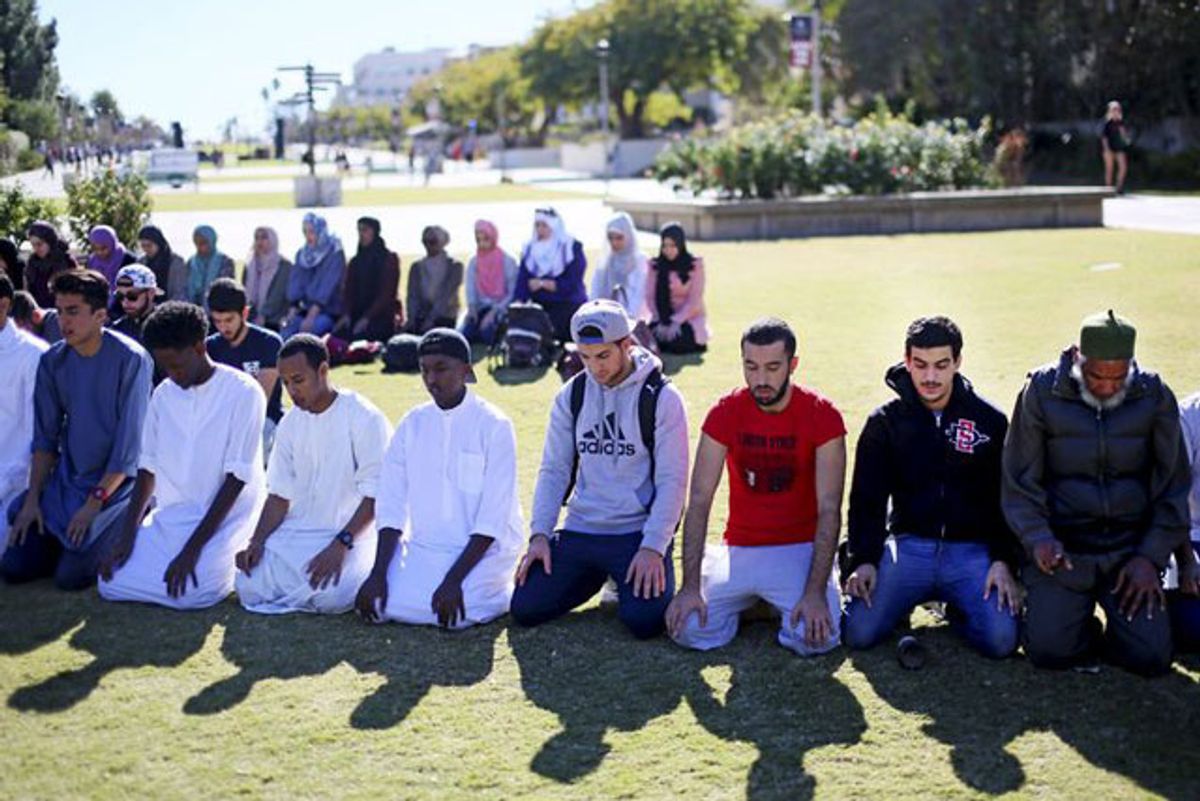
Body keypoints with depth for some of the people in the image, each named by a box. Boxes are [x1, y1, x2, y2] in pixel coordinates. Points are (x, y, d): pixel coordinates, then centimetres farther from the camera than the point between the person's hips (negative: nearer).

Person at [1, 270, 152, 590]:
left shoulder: (130, 359, -16)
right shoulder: (52, 362, 0)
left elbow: (130, 440, -17)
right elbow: (45, 437, 4)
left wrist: (96, 501, -19)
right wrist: (32, 499, -5)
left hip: (118, 480, -5)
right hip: (67, 479, 5)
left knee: (72, 575, -17)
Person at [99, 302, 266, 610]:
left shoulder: (243, 393, -12)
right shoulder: (163, 394, 7)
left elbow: (237, 479, -15)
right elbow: (149, 469, 9)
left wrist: (193, 548, -20)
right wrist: (127, 535, -4)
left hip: (225, 516, -6)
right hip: (170, 515, 6)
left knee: (192, 591, -28)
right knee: (112, 582, -10)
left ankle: (225, 562, 5)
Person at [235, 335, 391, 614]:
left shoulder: (365, 418, -11)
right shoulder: (291, 424, 9)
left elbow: (374, 496, -14)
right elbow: (279, 495, 10)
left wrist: (341, 544, -23)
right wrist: (257, 542, -5)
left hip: (352, 534, -5)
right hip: (297, 533, 5)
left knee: (332, 596, -31)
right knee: (249, 587, -17)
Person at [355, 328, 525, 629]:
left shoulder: (494, 425, -9)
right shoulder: (412, 424, 5)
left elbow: (492, 519, -14)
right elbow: (391, 506, 1)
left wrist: (454, 579, -23)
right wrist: (378, 573, -12)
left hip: (483, 548, -4)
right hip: (422, 547, 4)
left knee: (451, 613, -28)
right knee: (375, 603, -18)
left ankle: (500, 592, 3)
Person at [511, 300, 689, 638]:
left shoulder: (661, 398, -8)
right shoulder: (572, 395, 5)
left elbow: (672, 481, -10)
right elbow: (554, 470, 8)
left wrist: (652, 548, -19)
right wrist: (540, 534, -4)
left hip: (639, 532, -4)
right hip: (579, 531, 4)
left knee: (644, 620, -24)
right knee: (526, 608, -9)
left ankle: (632, 581, 12)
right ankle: (596, 577, 19)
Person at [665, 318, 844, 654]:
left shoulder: (822, 416, -12)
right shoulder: (725, 414, -6)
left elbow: (829, 510, -14)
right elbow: (699, 502, -9)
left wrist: (816, 591, -25)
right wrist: (691, 586, -18)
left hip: (800, 549, -2)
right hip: (740, 550, 2)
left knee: (816, 637, -25)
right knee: (691, 630, -18)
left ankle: (796, 605, 11)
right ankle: (745, 601, 15)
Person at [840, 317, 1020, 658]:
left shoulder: (990, 421, 5)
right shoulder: (885, 422, 5)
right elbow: (867, 498, 4)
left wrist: (1004, 561, -7)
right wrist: (863, 559, -11)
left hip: (972, 551, 0)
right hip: (908, 547, 0)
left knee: (1001, 641, -23)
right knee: (858, 632, -20)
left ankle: (957, 609, 11)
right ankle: (907, 602, 14)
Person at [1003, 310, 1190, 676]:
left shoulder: (1154, 396, -1)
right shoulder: (1041, 392, -5)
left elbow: (1173, 484, 6)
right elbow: (1019, 480, 0)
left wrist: (1151, 556, -3)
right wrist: (1037, 539, -15)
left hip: (1131, 547, 1)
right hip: (1062, 547, -1)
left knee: (1151, 657, -12)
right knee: (1049, 651, -16)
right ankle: (1080, 622, 19)